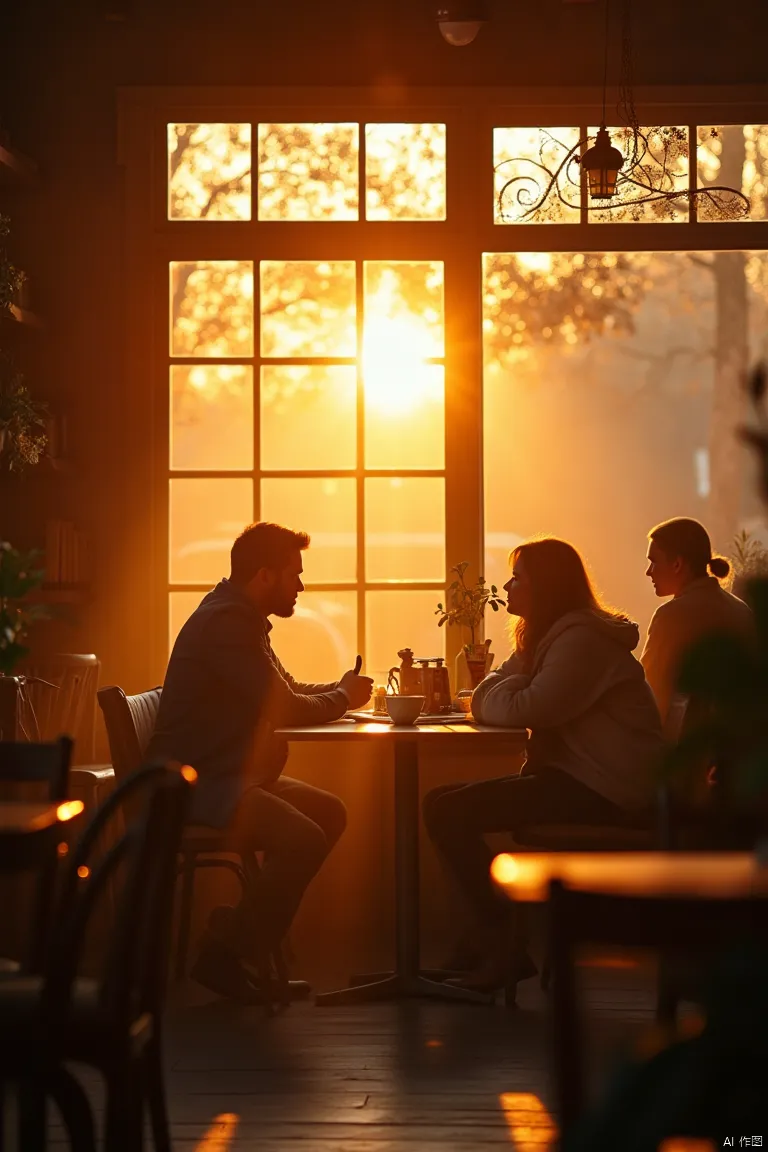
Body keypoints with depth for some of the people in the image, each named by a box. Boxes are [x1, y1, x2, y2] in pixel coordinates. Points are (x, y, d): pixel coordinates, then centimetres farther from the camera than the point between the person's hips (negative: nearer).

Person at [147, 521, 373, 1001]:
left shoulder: (244, 619, 16)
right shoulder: (225, 622, -19)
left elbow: (286, 690, 25)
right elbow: (285, 708, -21)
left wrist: (339, 690, 8)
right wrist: (344, 699, -4)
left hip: (226, 773, 11)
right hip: (193, 781, -11)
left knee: (330, 812, 8)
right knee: (303, 838, -24)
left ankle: (251, 923, 8)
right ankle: (226, 955, -11)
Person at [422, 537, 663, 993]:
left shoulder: (581, 639, -15)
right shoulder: (543, 637, 19)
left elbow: (527, 710, -25)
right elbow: (485, 703, 15)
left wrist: (494, 697, -2)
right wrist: (504, 691, -9)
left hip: (603, 791, -11)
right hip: (571, 776, 11)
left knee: (449, 812, -16)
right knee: (443, 803, 6)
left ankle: (507, 947, -8)